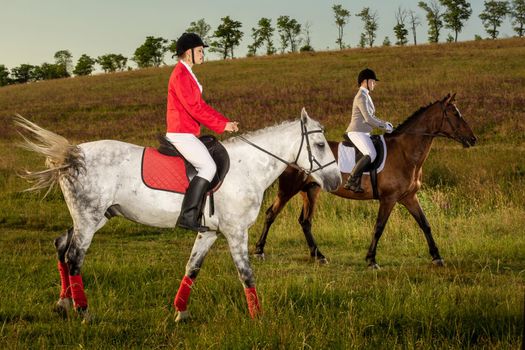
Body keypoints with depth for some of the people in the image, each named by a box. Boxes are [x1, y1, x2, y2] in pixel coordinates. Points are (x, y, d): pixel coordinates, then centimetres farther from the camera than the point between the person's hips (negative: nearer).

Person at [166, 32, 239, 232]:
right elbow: (194, 108, -20)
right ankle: (188, 216, -24)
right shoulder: (181, 75, -14)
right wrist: (221, 125, -15)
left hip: (186, 133, 11)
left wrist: (225, 122, 9)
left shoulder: (187, 74, 18)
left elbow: (200, 105, 19)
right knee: (208, 167, -21)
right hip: (181, 133, -11)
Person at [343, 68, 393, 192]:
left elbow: (371, 117, 25)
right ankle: (351, 181, -26)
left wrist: (385, 124, 12)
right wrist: (385, 127, -11)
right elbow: (368, 118, -19)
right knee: (371, 155, -27)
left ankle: (357, 184, 4)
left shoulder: (366, 96, 19)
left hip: (364, 133, 11)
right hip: (357, 132, -11)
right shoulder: (361, 97, -13)